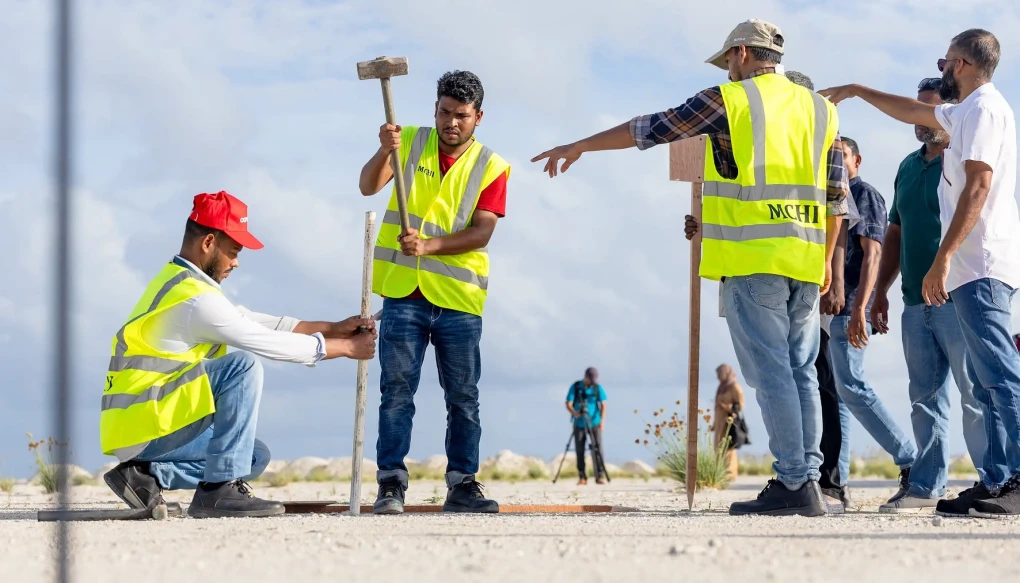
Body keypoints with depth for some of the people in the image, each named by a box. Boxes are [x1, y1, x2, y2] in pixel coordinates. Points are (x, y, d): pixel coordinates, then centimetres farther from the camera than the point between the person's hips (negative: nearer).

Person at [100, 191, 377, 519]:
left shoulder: (175, 281, 14)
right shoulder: (196, 300, -18)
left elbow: (250, 321, 15)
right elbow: (268, 343, -15)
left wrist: (332, 329, 10)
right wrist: (346, 348, -4)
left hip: (131, 429, 10)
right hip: (145, 428, -10)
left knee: (255, 457, 17)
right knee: (243, 367, -19)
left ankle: (148, 475, 6)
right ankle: (221, 489, -18)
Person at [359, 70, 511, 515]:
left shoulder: (491, 167, 2)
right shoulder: (409, 143, 5)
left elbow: (482, 231, -8)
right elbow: (368, 186, -9)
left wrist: (428, 246, -22)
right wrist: (385, 151, -29)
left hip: (458, 299, 1)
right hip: (404, 293, 0)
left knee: (463, 398, 4)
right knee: (397, 390, -4)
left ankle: (462, 485, 11)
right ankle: (391, 484, -4)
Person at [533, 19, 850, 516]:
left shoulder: (729, 101, 0)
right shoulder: (819, 109, 16)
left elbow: (649, 129, 5)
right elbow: (836, 196, 17)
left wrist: (580, 146, 16)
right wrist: (826, 261, 25)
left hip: (752, 257, -5)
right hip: (805, 260, 5)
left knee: (770, 370, -7)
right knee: (801, 371, 9)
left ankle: (794, 484, -11)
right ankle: (807, 479, 5)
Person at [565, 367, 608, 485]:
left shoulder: (598, 388, -1)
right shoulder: (575, 387, -3)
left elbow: (603, 405, -6)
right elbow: (568, 404, -8)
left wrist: (602, 419, -22)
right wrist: (574, 413, -29)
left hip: (594, 423, 0)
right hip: (579, 425, 0)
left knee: (597, 448, -10)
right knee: (580, 451, 0)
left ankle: (600, 476, -9)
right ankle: (582, 478, 6)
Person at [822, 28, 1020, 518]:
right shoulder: (965, 112, 22)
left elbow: (978, 184, -19)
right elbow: (913, 112, 41)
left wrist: (943, 257, -24)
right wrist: (855, 91, 48)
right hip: (975, 270, 10)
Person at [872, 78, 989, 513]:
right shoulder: (909, 166, 19)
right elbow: (895, 233, 23)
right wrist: (880, 292, 21)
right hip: (916, 303, 8)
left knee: (975, 395, -6)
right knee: (925, 397, 7)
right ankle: (927, 486, 10)